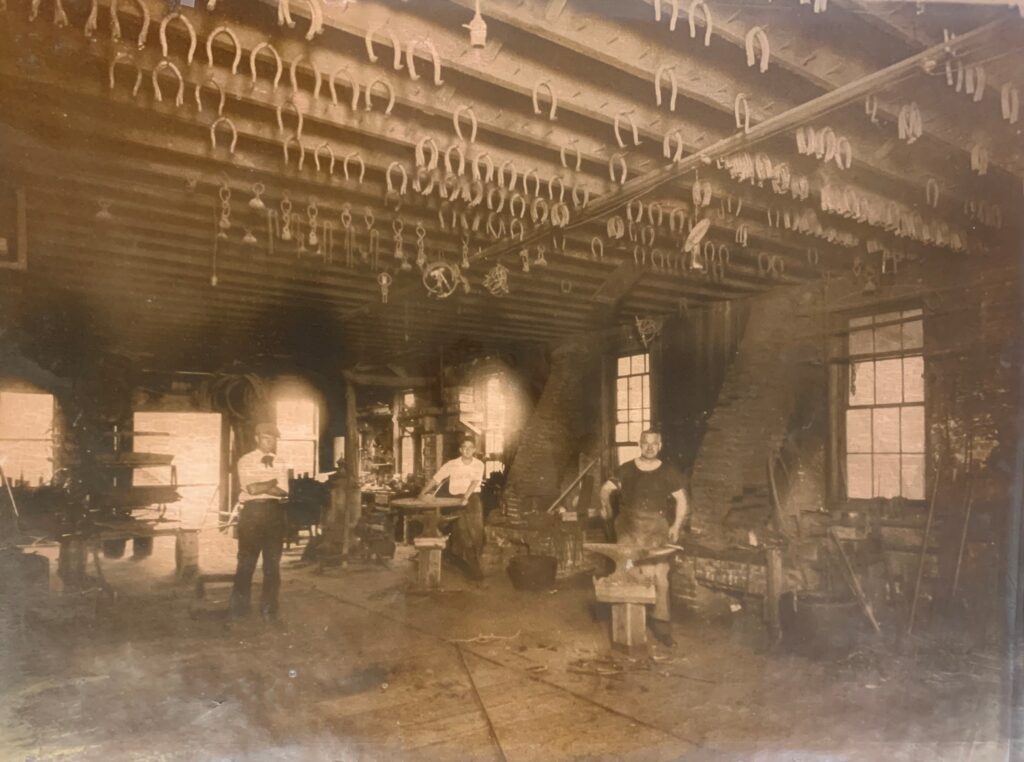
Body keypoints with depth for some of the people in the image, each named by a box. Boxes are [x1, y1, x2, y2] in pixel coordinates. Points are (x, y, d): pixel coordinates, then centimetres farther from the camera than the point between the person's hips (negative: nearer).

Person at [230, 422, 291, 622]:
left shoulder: (280, 463, 10)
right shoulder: (245, 461, 1)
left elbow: (283, 491, -2)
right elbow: (251, 488, -12)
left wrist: (260, 487, -9)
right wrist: (274, 482, -4)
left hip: (275, 512, 3)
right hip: (252, 512, -3)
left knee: (273, 562, 7)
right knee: (246, 561, 2)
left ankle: (269, 608, 16)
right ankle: (239, 607, 15)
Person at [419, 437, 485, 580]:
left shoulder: (478, 464, 2)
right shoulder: (452, 464, 1)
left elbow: (475, 482, -12)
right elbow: (435, 479, 0)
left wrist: (466, 497, -28)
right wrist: (423, 493, -11)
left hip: (473, 496, 1)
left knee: (475, 528, -18)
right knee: (464, 528, -18)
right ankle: (473, 566, -10)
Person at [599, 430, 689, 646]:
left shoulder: (668, 472, 5)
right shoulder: (626, 470, 7)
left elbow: (682, 500, 9)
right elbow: (606, 488, 16)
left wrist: (677, 525, 0)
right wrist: (606, 505, 0)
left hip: (655, 528, -1)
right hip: (628, 526, 1)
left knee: (657, 575, -8)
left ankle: (661, 623, 3)